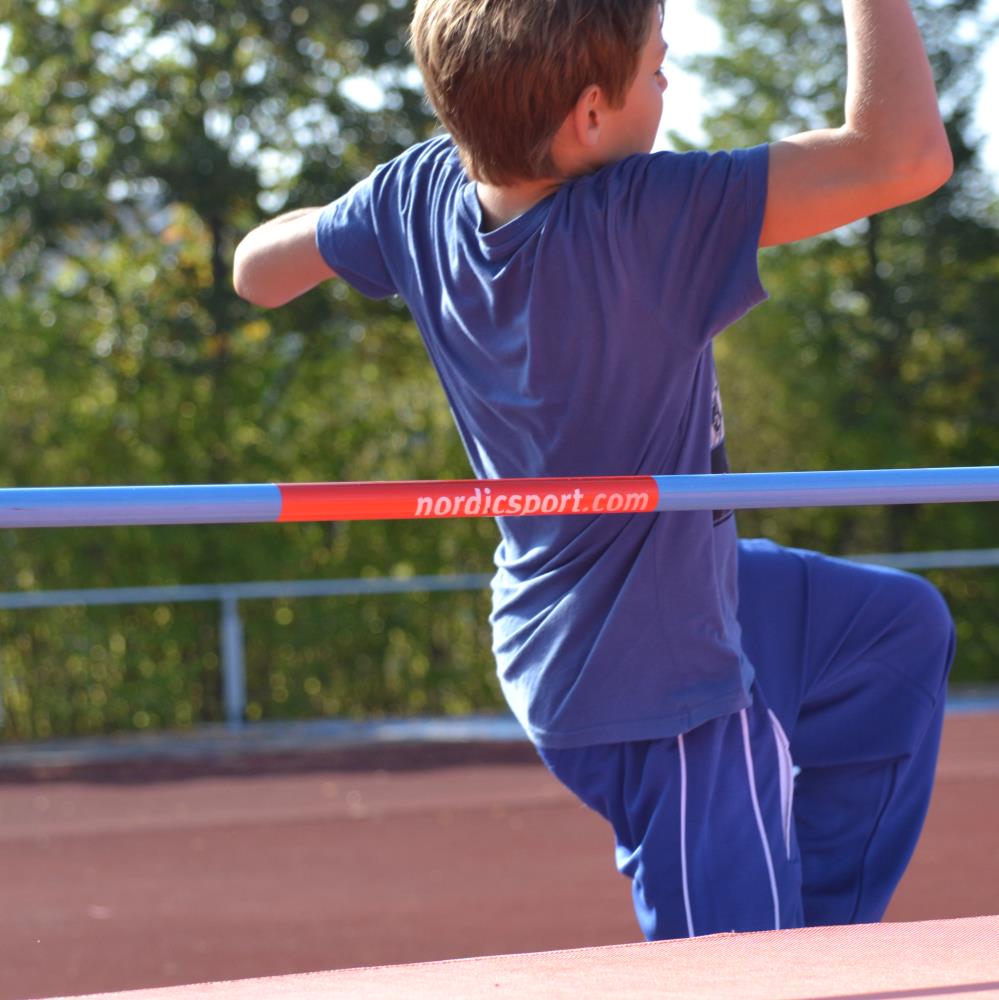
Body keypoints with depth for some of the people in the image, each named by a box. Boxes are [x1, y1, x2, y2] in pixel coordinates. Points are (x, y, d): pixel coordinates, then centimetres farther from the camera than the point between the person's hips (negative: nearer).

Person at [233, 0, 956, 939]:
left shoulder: (421, 193, -12)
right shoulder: (643, 222, -33)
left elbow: (259, 268, 8)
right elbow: (904, 152, -36)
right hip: (656, 687, -9)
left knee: (904, 627, 25)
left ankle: (813, 936, 28)